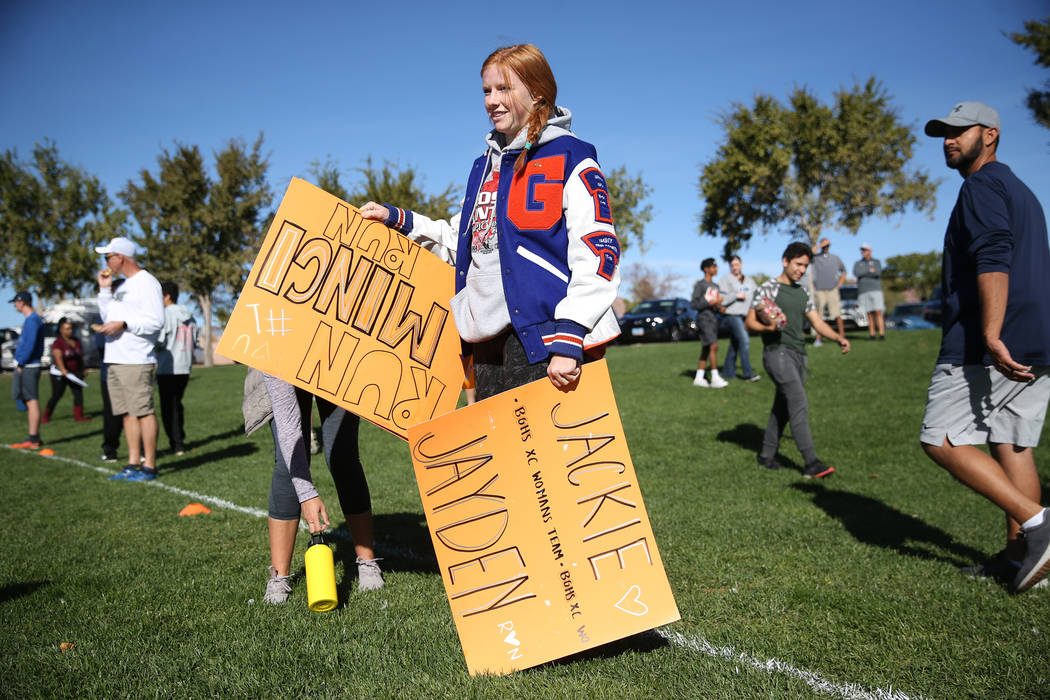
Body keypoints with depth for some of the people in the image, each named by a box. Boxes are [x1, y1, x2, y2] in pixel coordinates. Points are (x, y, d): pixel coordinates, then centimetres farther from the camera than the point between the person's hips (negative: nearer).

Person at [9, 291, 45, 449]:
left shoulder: (32, 320, -13)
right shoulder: (31, 319, 18)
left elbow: (30, 346, -20)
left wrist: (20, 364, -15)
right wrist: (20, 363, 16)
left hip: (27, 367, -10)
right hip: (26, 366, 10)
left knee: (32, 401, -9)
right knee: (29, 402, 13)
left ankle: (33, 440, -9)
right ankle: (35, 438, 18)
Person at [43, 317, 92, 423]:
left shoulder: (76, 341, 6)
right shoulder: (58, 343, -14)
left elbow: (80, 357, 15)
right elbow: (58, 357, -30)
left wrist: (82, 370, 17)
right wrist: (63, 370, -45)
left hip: (74, 373, 5)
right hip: (59, 374, -5)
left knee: (79, 393, -6)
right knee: (56, 395, -1)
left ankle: (78, 416, -6)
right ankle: (46, 417, 15)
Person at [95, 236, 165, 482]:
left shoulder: (146, 282, -8)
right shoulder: (124, 285, 22)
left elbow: (156, 321, -16)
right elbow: (108, 317, 23)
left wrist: (124, 325, -19)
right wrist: (104, 289, 16)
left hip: (137, 360, -9)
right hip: (116, 359, 10)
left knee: (143, 411, -7)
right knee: (128, 412, 10)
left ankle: (149, 466, -3)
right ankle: (133, 463, 16)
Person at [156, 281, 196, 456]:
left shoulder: (165, 314, -10)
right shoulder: (189, 316, 10)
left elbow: (159, 342, -16)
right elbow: (194, 342, 12)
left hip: (167, 368, -7)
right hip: (185, 368, 7)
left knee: (168, 407, -1)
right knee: (177, 403, 18)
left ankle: (176, 445, -4)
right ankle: (180, 440, 22)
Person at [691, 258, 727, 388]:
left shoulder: (715, 286, 19)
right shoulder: (699, 285, -6)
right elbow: (694, 304, -12)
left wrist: (720, 307, 2)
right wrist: (711, 302, -18)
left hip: (713, 319, 8)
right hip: (704, 318, -8)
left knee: (706, 349, 7)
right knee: (714, 346, -18)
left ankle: (699, 378, 11)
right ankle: (715, 378, -19)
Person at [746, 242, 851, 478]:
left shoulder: (802, 292, 18)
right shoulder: (768, 289, -2)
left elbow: (817, 322, 16)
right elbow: (750, 321, -4)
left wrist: (838, 338, -1)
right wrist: (768, 328, -24)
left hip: (798, 355, 7)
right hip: (777, 352, -7)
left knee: (782, 408, 10)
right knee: (799, 403, -16)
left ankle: (766, 454, 22)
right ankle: (811, 463, -18)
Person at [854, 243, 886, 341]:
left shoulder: (877, 262, 9)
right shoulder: (858, 264, 13)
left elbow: (878, 273, -12)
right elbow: (856, 273, -9)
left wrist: (864, 274, -9)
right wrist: (870, 271, -7)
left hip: (876, 290, -1)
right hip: (863, 292, 2)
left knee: (879, 312, -12)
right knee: (870, 314, -2)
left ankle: (882, 334, -15)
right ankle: (872, 335, 1)